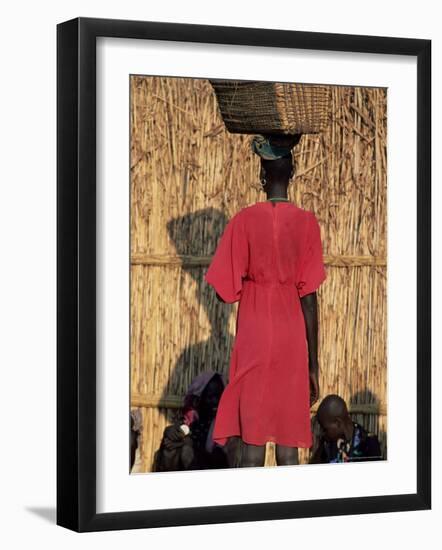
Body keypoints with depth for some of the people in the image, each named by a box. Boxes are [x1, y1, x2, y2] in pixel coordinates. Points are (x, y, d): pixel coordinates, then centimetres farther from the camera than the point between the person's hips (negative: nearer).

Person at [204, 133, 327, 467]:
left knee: (252, 440, -1)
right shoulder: (306, 223, 0)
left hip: (253, 338, -1)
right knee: (288, 445, 1)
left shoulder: (244, 221, -1)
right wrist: (313, 365, 4)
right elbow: (309, 299, -1)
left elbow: (225, 291, -3)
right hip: (292, 341, 1)